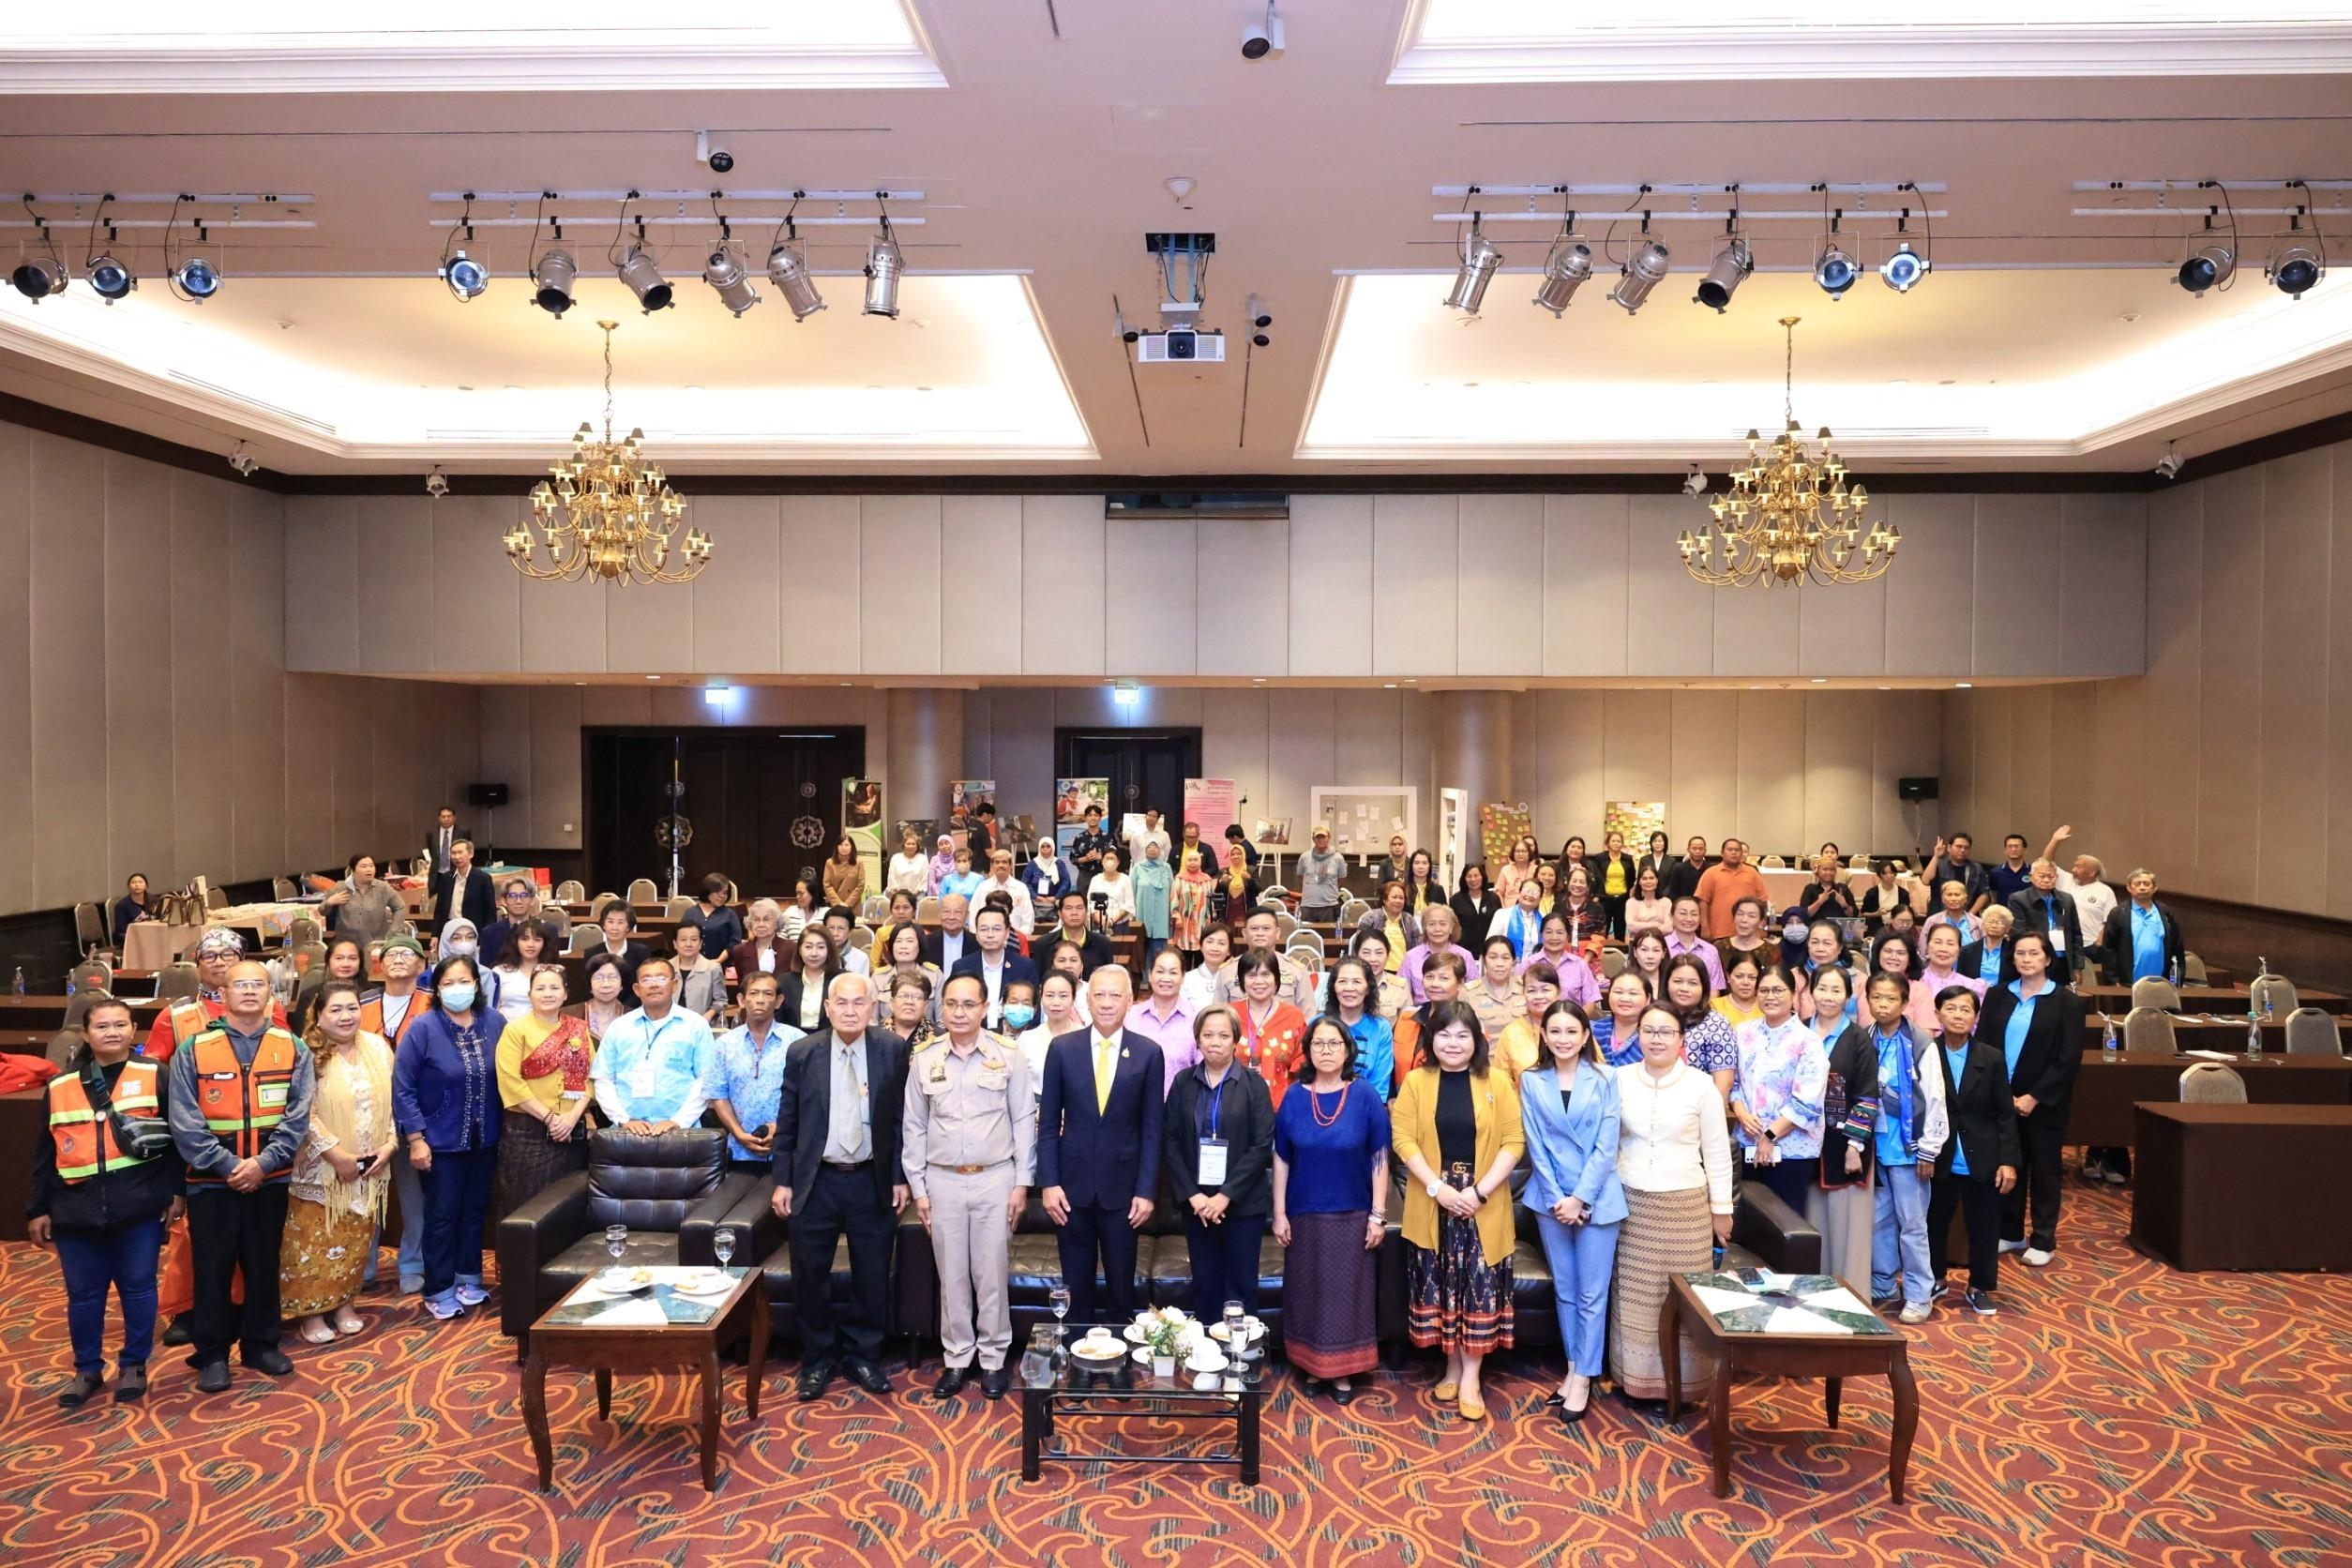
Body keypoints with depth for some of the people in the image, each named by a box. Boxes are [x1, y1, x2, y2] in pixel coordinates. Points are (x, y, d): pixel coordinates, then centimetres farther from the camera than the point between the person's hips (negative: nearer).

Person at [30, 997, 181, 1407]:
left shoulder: (155, 1076, 0)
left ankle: (134, 1365, 20)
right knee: (83, 1294, 10)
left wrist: (176, 1191, -4)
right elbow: (44, 1153, 11)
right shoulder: (61, 1086, 7)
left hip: (139, 1206, -2)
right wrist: (38, 1209, 8)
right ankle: (87, 1369, 26)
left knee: (137, 1288, 5)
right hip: (78, 1209, 2)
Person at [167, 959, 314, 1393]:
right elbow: (184, 1121, -8)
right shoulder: (193, 1050, -3)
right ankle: (212, 1354, 18)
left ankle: (261, 1344, 25)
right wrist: (227, 1165, -16)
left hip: (270, 1179, 1)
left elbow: (298, 1116, -5)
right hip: (211, 1180, -1)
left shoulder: (293, 1049, 1)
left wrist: (263, 1162, -15)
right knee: (212, 1269, 5)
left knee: (264, 1264, 11)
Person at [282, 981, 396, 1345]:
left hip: (369, 1168, 5)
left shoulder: (378, 1048, 3)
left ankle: (343, 1303, 27)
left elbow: (393, 1101, 7)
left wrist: (390, 1144, -4)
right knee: (315, 1242, 3)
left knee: (355, 1240, 13)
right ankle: (311, 1312, 16)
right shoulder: (308, 1055, -13)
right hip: (321, 1169, -4)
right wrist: (335, 1154, -19)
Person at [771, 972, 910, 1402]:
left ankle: (863, 1357, 28)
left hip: (872, 1183, 0)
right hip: (815, 1181, 0)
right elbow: (787, 1123, 3)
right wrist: (782, 1181, 1)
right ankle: (818, 1360, 27)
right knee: (810, 1277, 8)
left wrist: (900, 1177, 0)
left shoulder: (893, 1050, -4)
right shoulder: (802, 1053, -3)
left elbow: (902, 1118, 1)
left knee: (872, 1278, 9)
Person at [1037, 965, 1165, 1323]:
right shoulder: (1062, 1048, -1)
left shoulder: (1148, 1053, -2)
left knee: (1121, 1287, 9)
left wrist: (1146, 1190, -5)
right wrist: (1049, 1183, -4)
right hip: (1073, 1184, 1)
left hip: (1122, 1186, -1)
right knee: (1076, 1286, 10)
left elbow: (1152, 1129, -1)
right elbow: (1048, 1123, 2)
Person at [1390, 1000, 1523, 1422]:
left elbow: (1514, 1141, -5)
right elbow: (1403, 1138, -5)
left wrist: (1480, 1190, -14)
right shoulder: (1416, 1082, 1)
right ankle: (1453, 1368, 22)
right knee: (1440, 1286, 7)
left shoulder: (1497, 1082, -1)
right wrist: (1438, 1187, -15)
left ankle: (1471, 1379, 11)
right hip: (1431, 1203, 1)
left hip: (1484, 1205, -1)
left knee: (1479, 1287, 1)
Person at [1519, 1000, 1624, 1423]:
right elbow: (1536, 1146, 0)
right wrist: (1556, 1198, -8)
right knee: (1564, 1290, 12)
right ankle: (1573, 1368, 24)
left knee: (1592, 1293, 2)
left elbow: (1606, 1146, -7)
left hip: (1597, 1198, -2)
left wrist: (1579, 1198, -12)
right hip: (1551, 1198, 2)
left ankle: (1583, 1379, 11)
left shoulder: (1605, 1079, -5)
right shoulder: (1532, 1081, 1)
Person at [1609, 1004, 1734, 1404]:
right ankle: (1635, 1376, 18)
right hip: (1631, 1202, 1)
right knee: (1634, 1293, 6)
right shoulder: (1620, 1080, 0)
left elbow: (1717, 1152, 1)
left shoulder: (1701, 1085, -4)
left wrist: (1722, 1208, 3)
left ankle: (1683, 1379, 16)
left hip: (1685, 1203, -1)